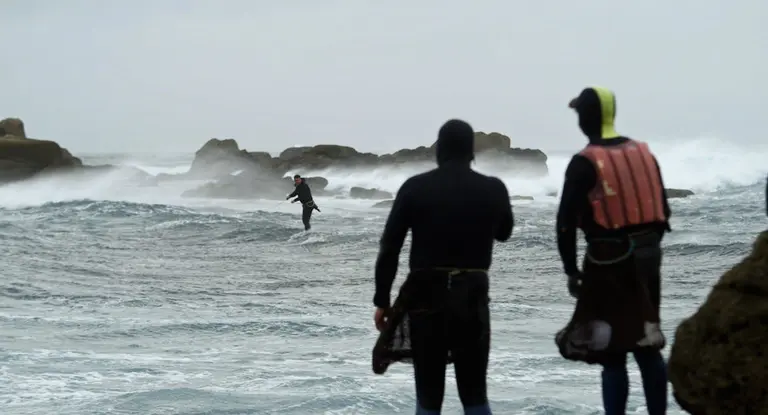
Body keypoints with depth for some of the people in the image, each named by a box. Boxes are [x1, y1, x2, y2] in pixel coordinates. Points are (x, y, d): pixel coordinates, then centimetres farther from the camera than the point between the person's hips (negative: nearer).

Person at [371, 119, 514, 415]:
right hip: (472, 299, 1)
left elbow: (389, 248, -3)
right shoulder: (493, 189, 0)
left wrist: (382, 301, 4)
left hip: (425, 298, -1)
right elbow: (504, 233, 20)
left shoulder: (415, 188, -3)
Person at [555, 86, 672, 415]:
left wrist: (571, 269, -5)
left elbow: (567, 220, -13)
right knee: (646, 345, 14)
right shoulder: (643, 152, 10)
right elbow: (662, 210, 14)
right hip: (645, 259, 6)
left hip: (609, 261, -6)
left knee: (612, 351, -2)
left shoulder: (585, 163, -10)